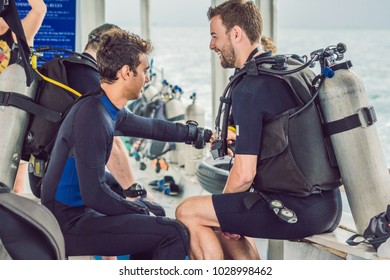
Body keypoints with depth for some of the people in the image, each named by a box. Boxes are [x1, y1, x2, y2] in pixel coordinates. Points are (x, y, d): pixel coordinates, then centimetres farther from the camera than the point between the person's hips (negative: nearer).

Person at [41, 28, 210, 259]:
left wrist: (201, 134, 31)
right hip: (70, 223, -10)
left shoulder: (109, 110, 6)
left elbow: (150, 127, 25)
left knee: (154, 211, 29)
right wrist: (142, 211, -12)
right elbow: (94, 193, -26)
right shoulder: (92, 116, -23)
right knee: (174, 233, -17)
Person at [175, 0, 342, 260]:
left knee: (188, 212, -2)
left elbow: (244, 173, -19)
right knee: (223, 222, 26)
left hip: (298, 209, -10)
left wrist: (222, 206, 3)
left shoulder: (248, 89, -16)